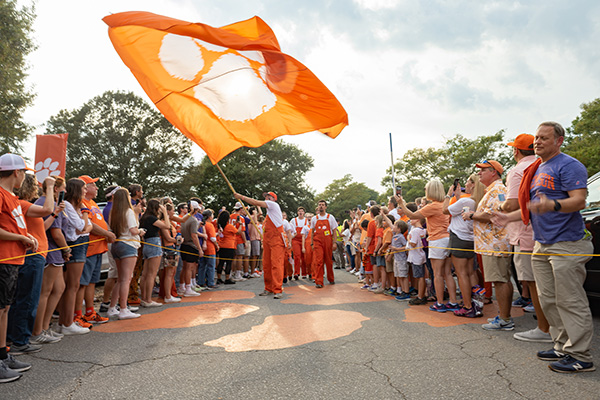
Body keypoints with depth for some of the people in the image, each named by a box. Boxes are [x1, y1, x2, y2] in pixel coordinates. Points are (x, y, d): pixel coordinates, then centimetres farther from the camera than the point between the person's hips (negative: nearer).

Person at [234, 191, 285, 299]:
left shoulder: (274, 205, -4)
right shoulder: (268, 211, 22)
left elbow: (256, 202, -11)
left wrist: (241, 197, -4)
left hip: (277, 240, -9)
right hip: (267, 240, 9)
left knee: (276, 264, -13)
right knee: (266, 265, 8)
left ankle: (278, 290, -14)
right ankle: (268, 288, 16)